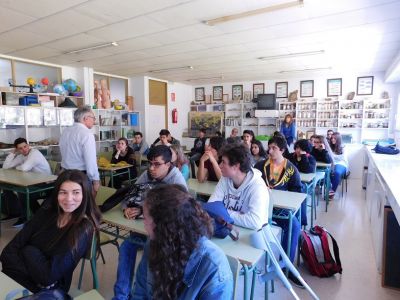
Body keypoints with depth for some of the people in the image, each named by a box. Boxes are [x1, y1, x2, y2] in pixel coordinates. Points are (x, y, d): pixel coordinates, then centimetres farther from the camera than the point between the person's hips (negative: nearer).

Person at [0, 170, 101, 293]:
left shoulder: (84, 228, -19)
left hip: (46, 288, -4)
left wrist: (29, 252, -8)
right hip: (32, 276, 4)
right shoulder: (48, 210, -4)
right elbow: (11, 248, -7)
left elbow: (49, 275, -19)